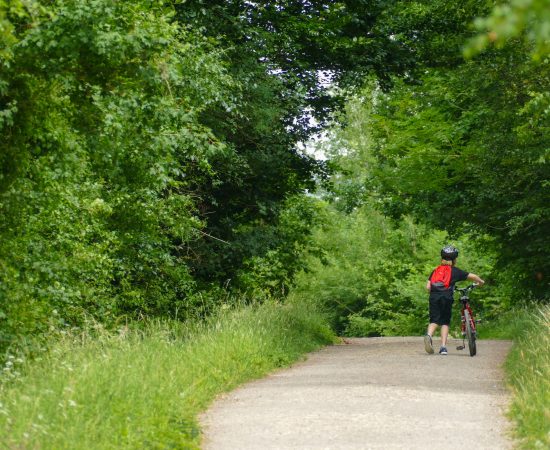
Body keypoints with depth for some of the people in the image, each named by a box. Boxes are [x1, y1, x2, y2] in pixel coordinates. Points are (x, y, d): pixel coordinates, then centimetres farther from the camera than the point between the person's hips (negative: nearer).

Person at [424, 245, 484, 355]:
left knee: (434, 320, 4)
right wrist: (481, 282, 36)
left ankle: (429, 335, -28)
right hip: (446, 297, -2)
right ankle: (443, 347, 1)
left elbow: (428, 287, 13)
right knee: (445, 322, 9)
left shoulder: (435, 270, 22)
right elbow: (472, 276, 17)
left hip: (434, 297, 2)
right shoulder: (455, 271, 15)